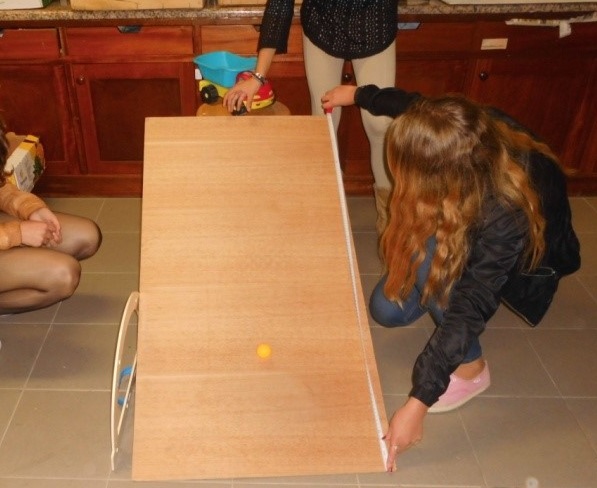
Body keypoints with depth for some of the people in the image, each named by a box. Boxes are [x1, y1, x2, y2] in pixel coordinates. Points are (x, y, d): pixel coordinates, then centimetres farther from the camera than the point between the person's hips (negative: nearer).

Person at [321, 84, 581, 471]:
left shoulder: (505, 215, -45)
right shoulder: (472, 135, -31)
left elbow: (468, 312, -43)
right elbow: (409, 103, -9)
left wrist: (418, 403, -43)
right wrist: (358, 94, 8)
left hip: (524, 260, -5)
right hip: (466, 226, 5)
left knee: (428, 255, -34)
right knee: (387, 309, -9)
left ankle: (472, 369, -12)